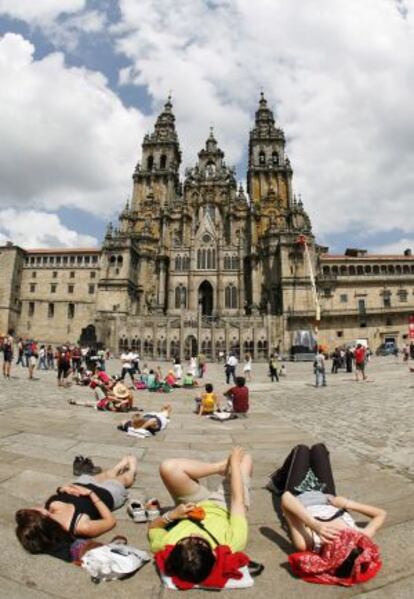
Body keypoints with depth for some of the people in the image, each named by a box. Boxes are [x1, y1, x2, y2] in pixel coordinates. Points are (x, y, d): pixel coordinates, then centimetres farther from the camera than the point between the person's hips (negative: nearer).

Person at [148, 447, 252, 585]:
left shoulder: (166, 546, -37)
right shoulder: (232, 544, -42)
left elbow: (152, 527, -13)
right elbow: (238, 501, -30)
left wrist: (170, 515, -31)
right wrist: (234, 462, -19)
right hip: (225, 508, 0)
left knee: (168, 467, -22)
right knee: (245, 458, 8)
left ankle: (221, 467, -5)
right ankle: (229, 466, 42)